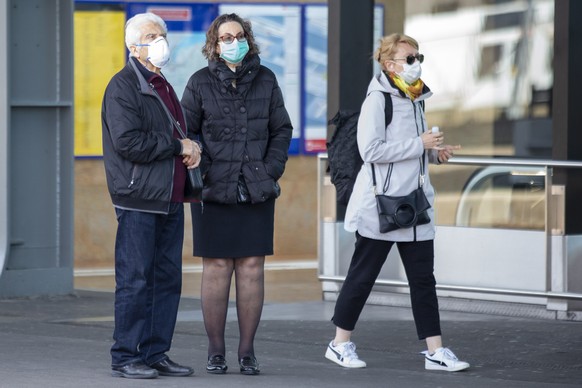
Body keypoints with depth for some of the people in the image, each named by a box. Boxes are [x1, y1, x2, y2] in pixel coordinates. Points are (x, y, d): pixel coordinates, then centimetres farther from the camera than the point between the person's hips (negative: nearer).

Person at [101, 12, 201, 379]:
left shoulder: (164, 86, 21)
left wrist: (193, 149, 4)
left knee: (168, 279, 8)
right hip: (139, 200, -9)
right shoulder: (123, 86, -7)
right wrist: (177, 146, -11)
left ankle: (156, 354, 14)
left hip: (170, 198, 9)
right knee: (135, 280, -6)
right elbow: (128, 141, -18)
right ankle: (126, 358, -1)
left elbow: (180, 133, 28)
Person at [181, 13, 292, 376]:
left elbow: (282, 129, 11)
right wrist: (202, 175, -6)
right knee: (217, 268, -1)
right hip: (215, 192, -2)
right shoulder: (200, 83, 1)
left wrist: (271, 170, 0)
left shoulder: (265, 80, 7)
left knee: (252, 267, 2)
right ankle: (216, 351, 6)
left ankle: (248, 350, 8)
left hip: (257, 191, 2)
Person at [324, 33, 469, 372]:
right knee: (363, 275, 3)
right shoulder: (378, 99, -11)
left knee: (423, 279, 4)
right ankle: (341, 344, 16)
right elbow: (371, 150, -21)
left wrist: (435, 152, 5)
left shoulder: (417, 99, 14)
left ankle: (436, 351, 4)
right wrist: (420, 144, -20)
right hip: (381, 205, -7)